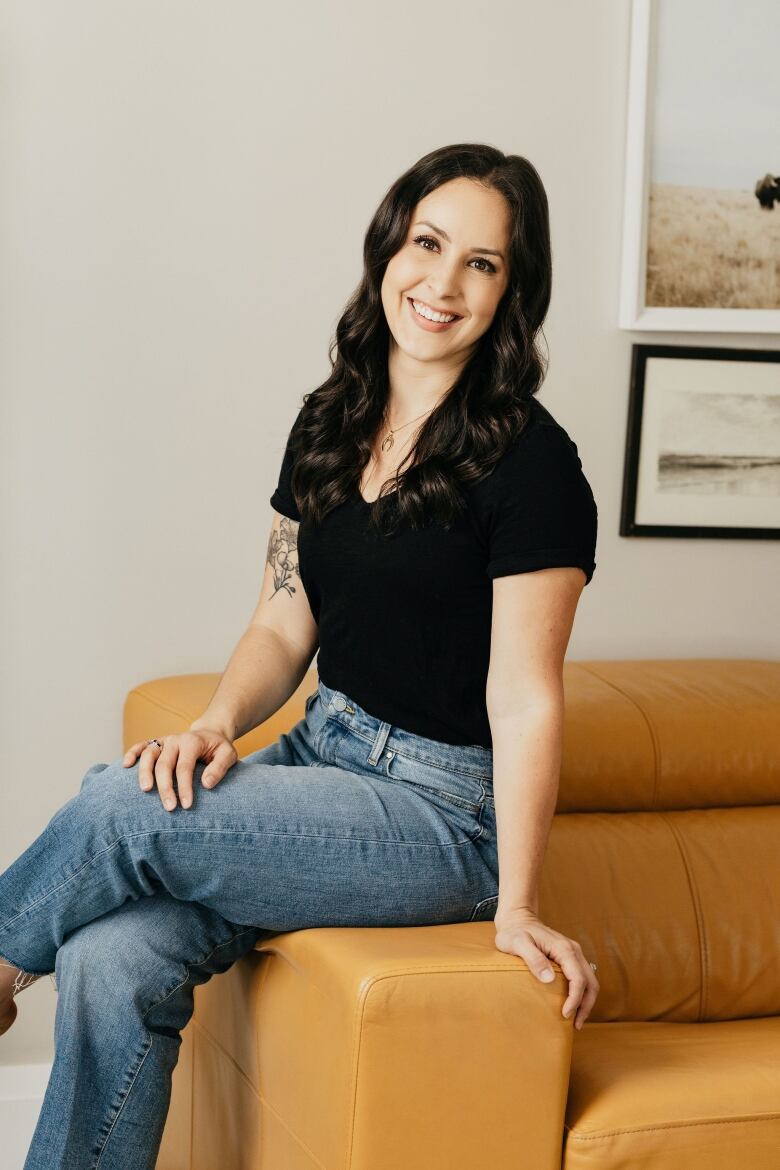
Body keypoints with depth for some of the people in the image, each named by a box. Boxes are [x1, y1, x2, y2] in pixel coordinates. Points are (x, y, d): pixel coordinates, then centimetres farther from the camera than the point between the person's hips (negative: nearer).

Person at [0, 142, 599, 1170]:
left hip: (442, 809, -6)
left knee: (120, 810, -21)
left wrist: (515, 907, -13)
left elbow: (525, 699, -13)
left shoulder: (531, 462, -13)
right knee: (111, 961, -19)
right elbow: (285, 626, 12)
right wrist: (219, 722, -8)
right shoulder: (331, 421, 8)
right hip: (322, 757, 6)